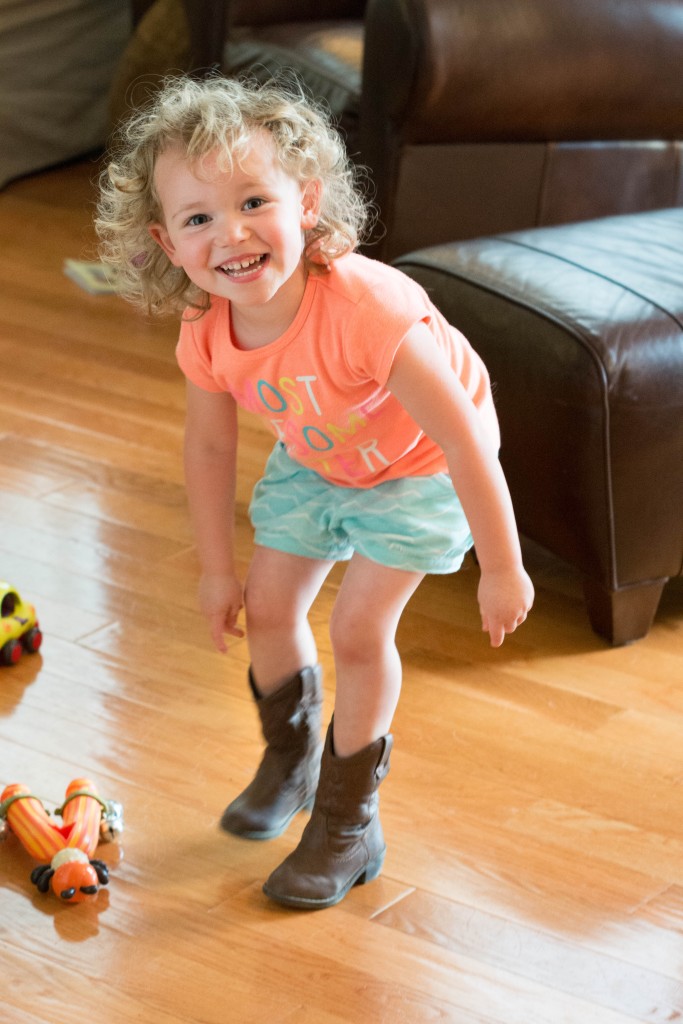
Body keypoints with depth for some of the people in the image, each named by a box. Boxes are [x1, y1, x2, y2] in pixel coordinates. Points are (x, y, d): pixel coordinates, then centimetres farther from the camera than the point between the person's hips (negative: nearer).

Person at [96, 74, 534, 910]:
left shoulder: (367, 311, -43)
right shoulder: (207, 336, -24)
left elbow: (465, 440, -35)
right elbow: (210, 448, -4)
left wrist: (502, 569, -28)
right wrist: (218, 569, 4)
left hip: (417, 467, -5)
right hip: (314, 459, 6)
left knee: (359, 628, -10)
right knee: (267, 605, 9)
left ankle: (349, 826, 9)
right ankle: (289, 762, 40)